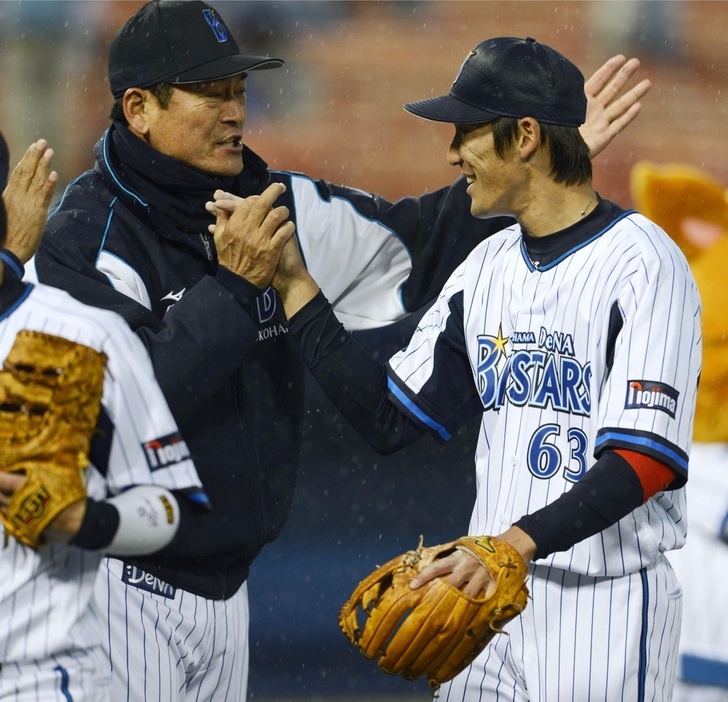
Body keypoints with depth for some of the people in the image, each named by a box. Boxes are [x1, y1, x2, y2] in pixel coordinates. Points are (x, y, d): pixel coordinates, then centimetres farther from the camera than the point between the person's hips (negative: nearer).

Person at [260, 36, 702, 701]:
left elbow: (646, 460, -20)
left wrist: (518, 541, -32)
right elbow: (391, 418, 11)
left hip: (605, 604, -7)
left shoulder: (643, 265, -12)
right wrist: (293, 284, 7)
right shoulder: (488, 267, 13)